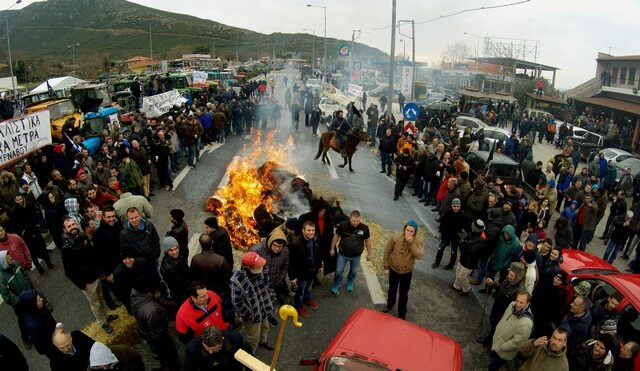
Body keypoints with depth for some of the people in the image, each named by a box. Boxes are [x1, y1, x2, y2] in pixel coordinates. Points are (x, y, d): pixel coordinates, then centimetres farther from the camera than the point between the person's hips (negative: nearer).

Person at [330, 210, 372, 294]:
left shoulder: (364, 228, -20)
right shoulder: (343, 225, -21)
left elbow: (367, 240, -4)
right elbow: (336, 236, -4)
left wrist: (369, 253, 3)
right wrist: (332, 248, 3)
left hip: (356, 256, 1)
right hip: (343, 254, -1)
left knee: (353, 271, 22)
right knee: (339, 271, 11)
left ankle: (350, 283, 51)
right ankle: (336, 286, 38)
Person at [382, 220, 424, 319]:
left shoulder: (418, 242, -17)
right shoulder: (396, 238, -18)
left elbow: (419, 256, -31)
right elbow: (387, 251, -9)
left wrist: (411, 243, -38)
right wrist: (386, 267, -6)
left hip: (407, 272, -1)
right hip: (393, 270, 1)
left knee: (404, 293, 14)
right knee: (392, 289, 24)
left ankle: (402, 312, 35)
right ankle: (390, 304, 51)